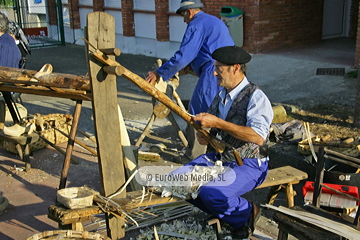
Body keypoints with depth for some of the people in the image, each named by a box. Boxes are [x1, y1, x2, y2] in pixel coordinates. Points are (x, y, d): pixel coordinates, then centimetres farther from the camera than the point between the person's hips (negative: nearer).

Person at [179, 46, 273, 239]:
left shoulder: (255, 97, -15)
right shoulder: (221, 95, 9)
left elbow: (258, 136, -29)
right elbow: (210, 123, 23)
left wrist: (217, 123, -30)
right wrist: (203, 134, -3)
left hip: (247, 165, -8)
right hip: (217, 157, 8)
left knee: (211, 191, -32)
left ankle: (245, 214, 1)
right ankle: (222, 212, 9)